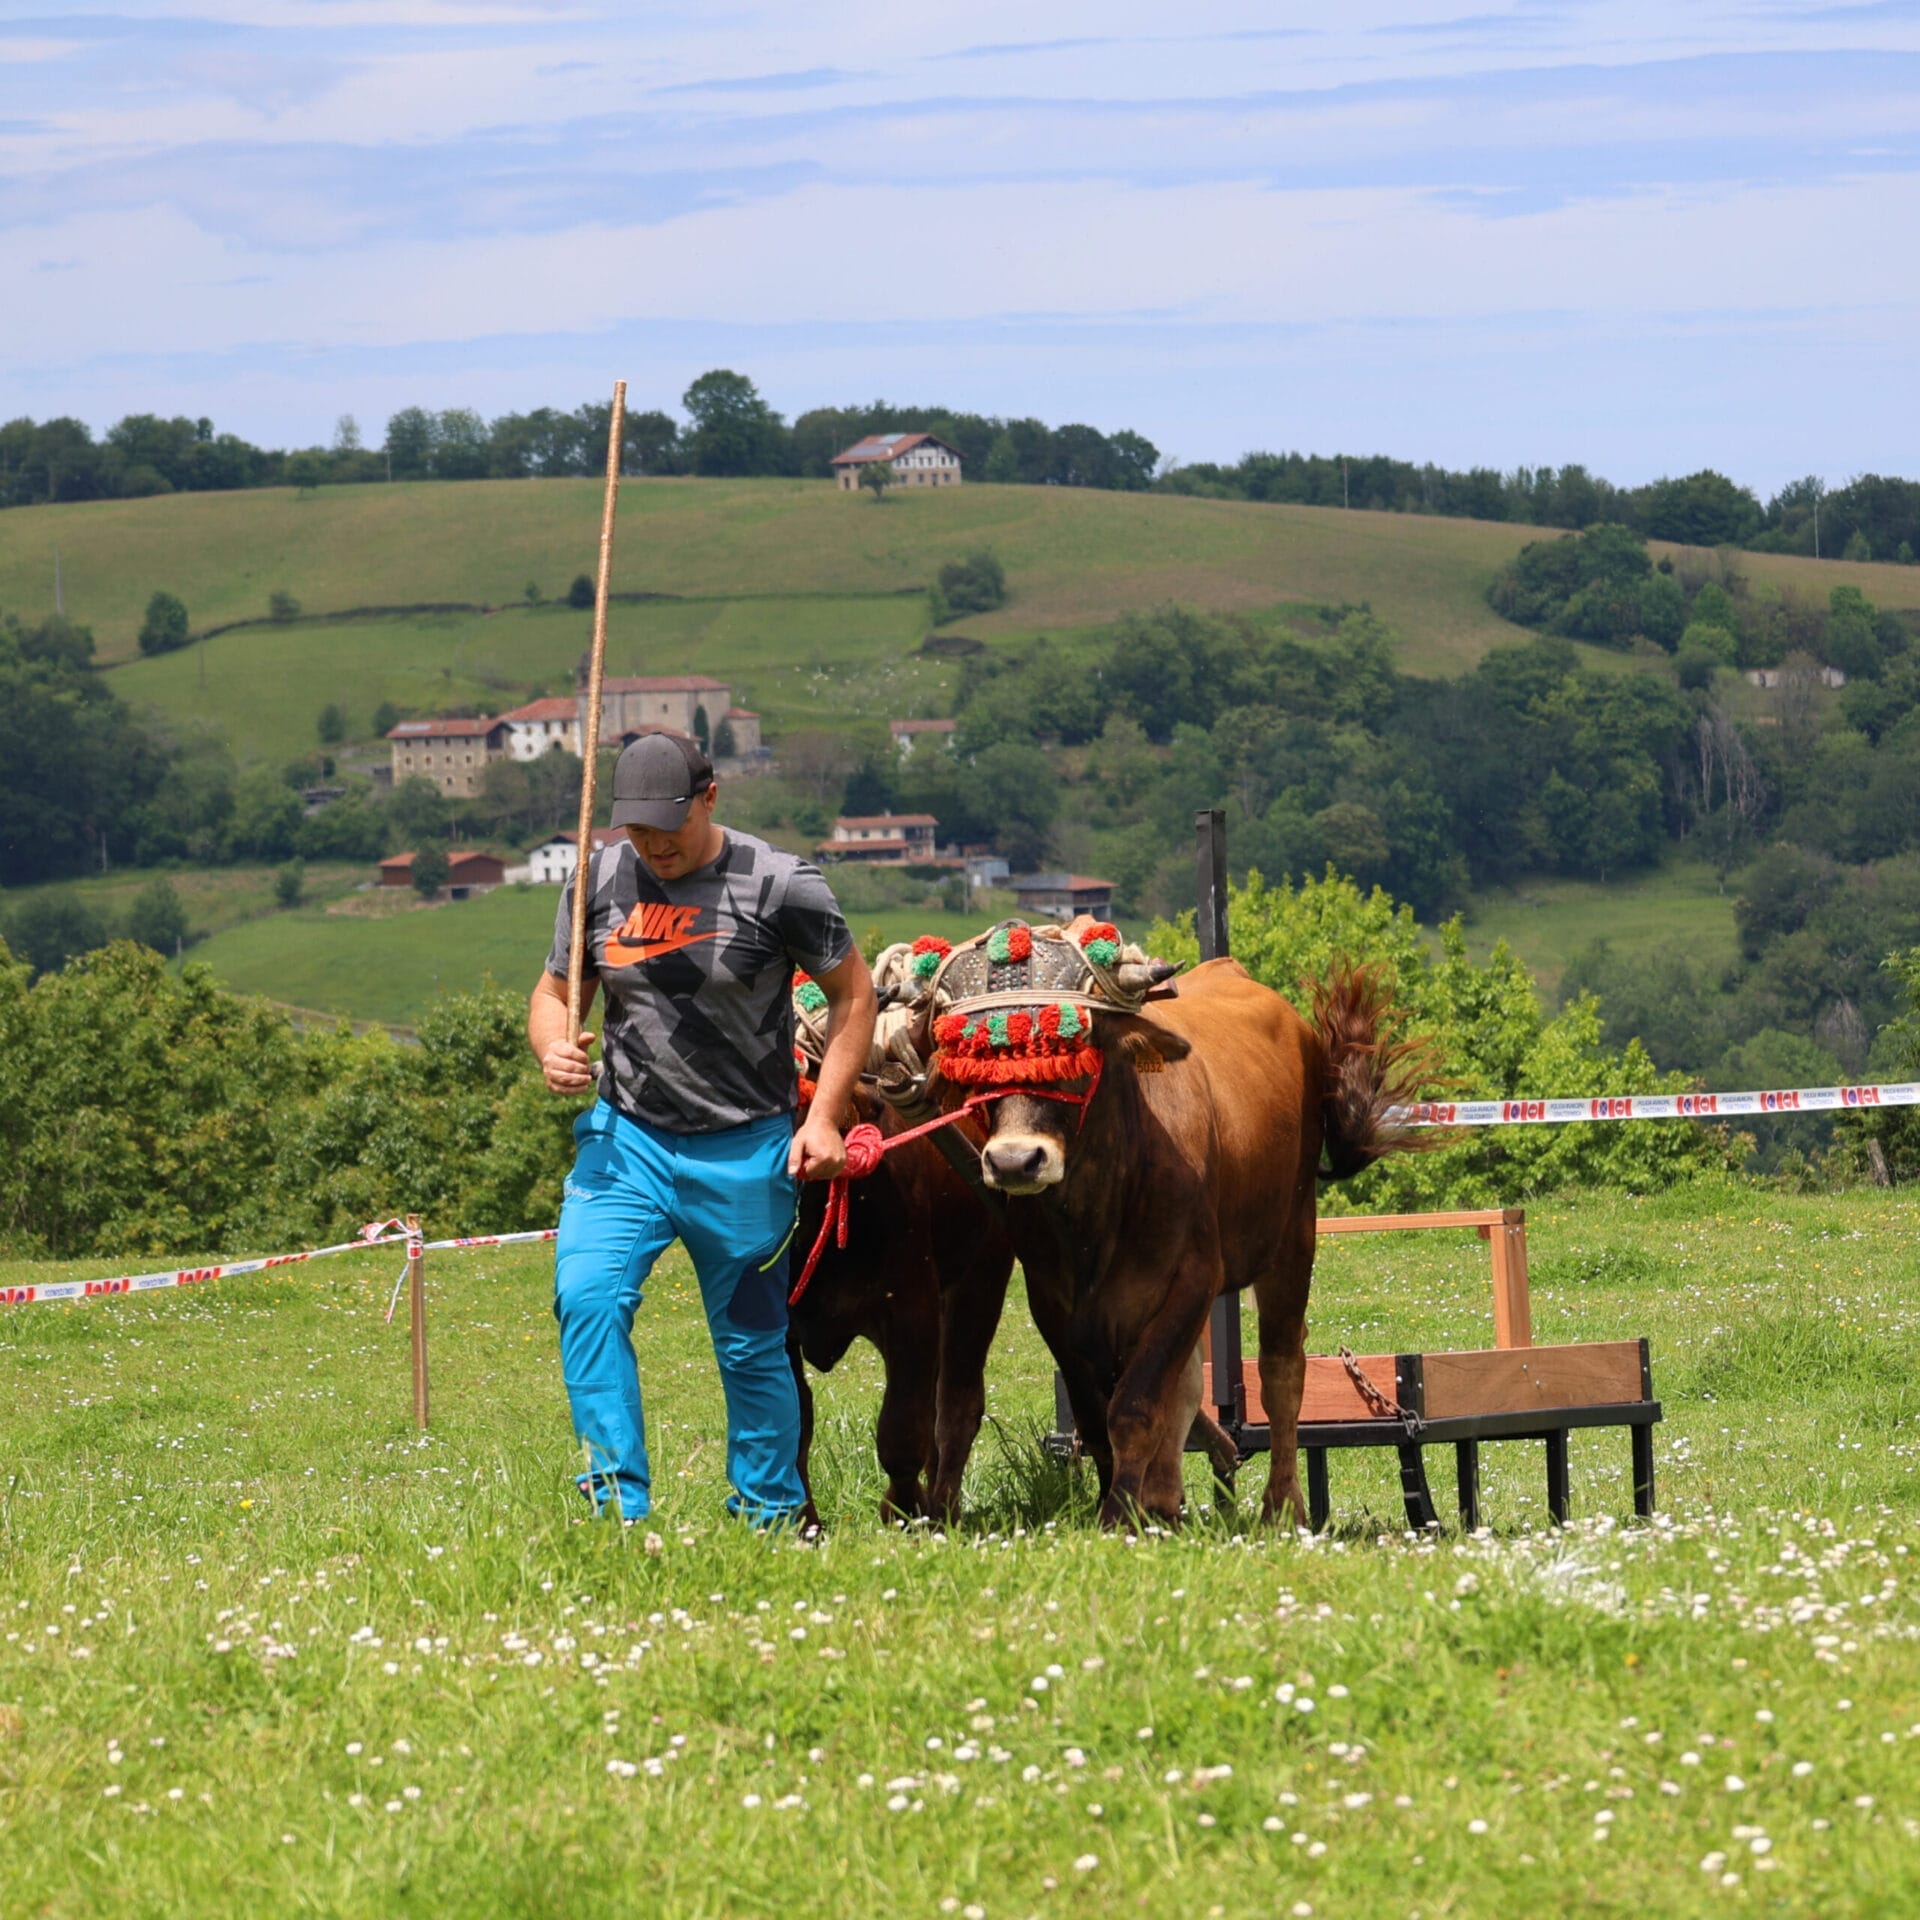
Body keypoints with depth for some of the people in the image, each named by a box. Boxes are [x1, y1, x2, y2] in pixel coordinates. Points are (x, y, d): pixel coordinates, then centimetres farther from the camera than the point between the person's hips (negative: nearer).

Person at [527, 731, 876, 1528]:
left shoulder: (779, 885, -9)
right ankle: (618, 1504, -17)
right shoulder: (599, 879, 1)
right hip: (624, 1135, 2)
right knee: (588, 1295, -19)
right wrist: (553, 1049, -11)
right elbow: (554, 993, 13)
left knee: (751, 1342, 6)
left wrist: (823, 1119, -7)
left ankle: (773, 1516, 22)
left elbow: (853, 994, 1)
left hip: (745, 1151, -2)